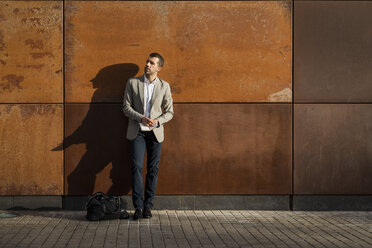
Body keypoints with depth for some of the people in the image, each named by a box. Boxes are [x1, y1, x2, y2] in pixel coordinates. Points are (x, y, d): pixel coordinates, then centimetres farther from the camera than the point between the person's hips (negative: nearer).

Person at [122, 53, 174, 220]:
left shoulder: (164, 86, 6)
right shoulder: (133, 83, 4)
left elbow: (169, 112, 6)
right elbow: (126, 107, 1)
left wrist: (158, 121, -14)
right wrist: (141, 118, -16)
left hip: (155, 132, 1)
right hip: (137, 131, -1)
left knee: (153, 169, 1)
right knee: (136, 167, -11)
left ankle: (148, 206, 8)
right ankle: (138, 206, -8)